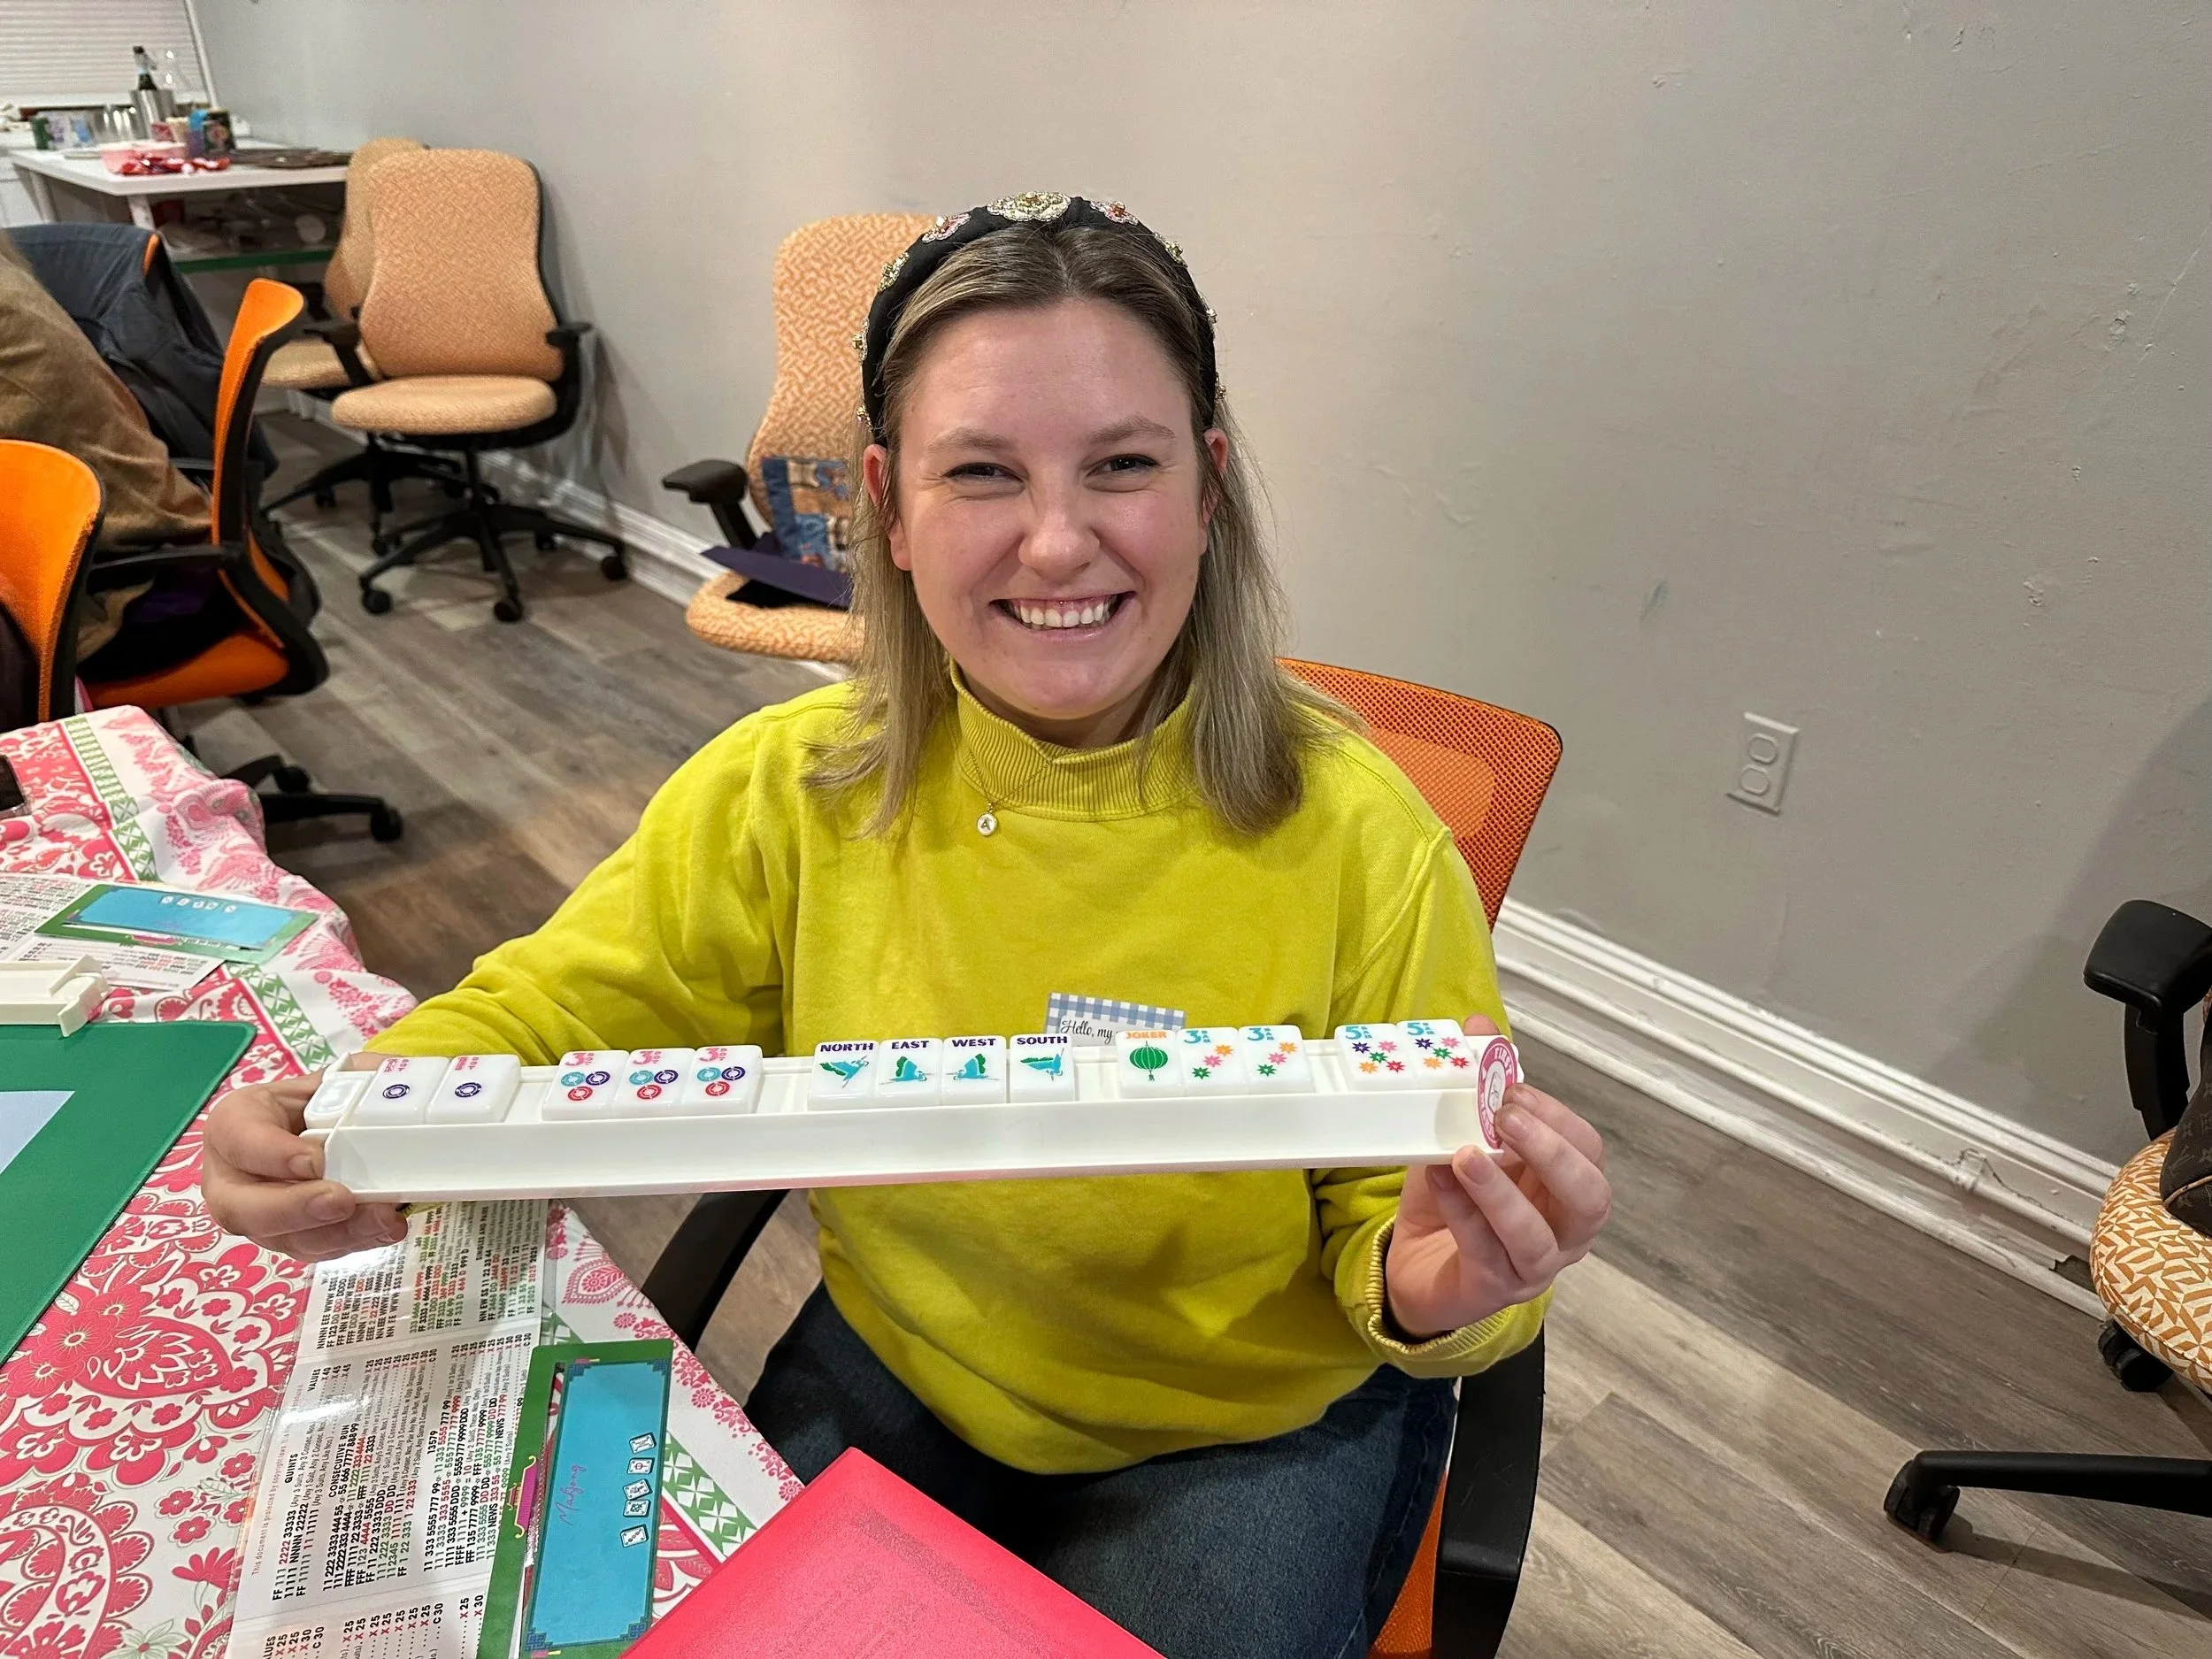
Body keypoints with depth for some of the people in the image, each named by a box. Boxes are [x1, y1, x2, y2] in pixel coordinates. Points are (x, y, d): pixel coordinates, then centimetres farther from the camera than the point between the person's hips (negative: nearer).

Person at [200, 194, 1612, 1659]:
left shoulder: (1356, 841, -22)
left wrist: (1439, 1294, -37)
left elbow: (1406, 1218, -13)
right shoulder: (790, 792, -14)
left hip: (1259, 1429, -1)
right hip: (893, 1370, 2)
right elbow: (554, 1017, -5)